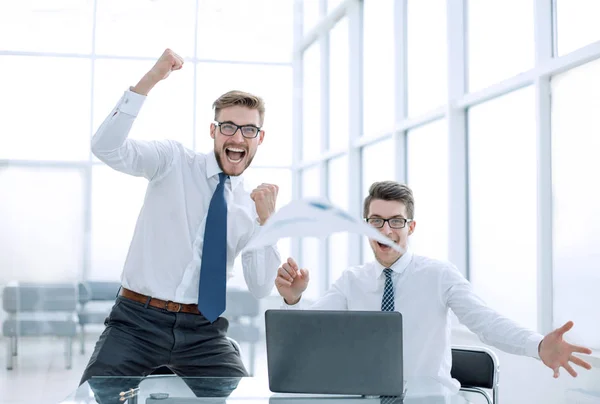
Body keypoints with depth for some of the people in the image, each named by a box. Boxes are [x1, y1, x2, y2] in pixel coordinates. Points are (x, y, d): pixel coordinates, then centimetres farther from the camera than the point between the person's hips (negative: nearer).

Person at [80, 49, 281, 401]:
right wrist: (149, 81, -24)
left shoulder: (252, 204, 8)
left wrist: (266, 221, -8)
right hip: (139, 320, -2)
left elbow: (261, 289, 3)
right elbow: (106, 148, -16)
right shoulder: (173, 161, 1)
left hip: (204, 331, 3)